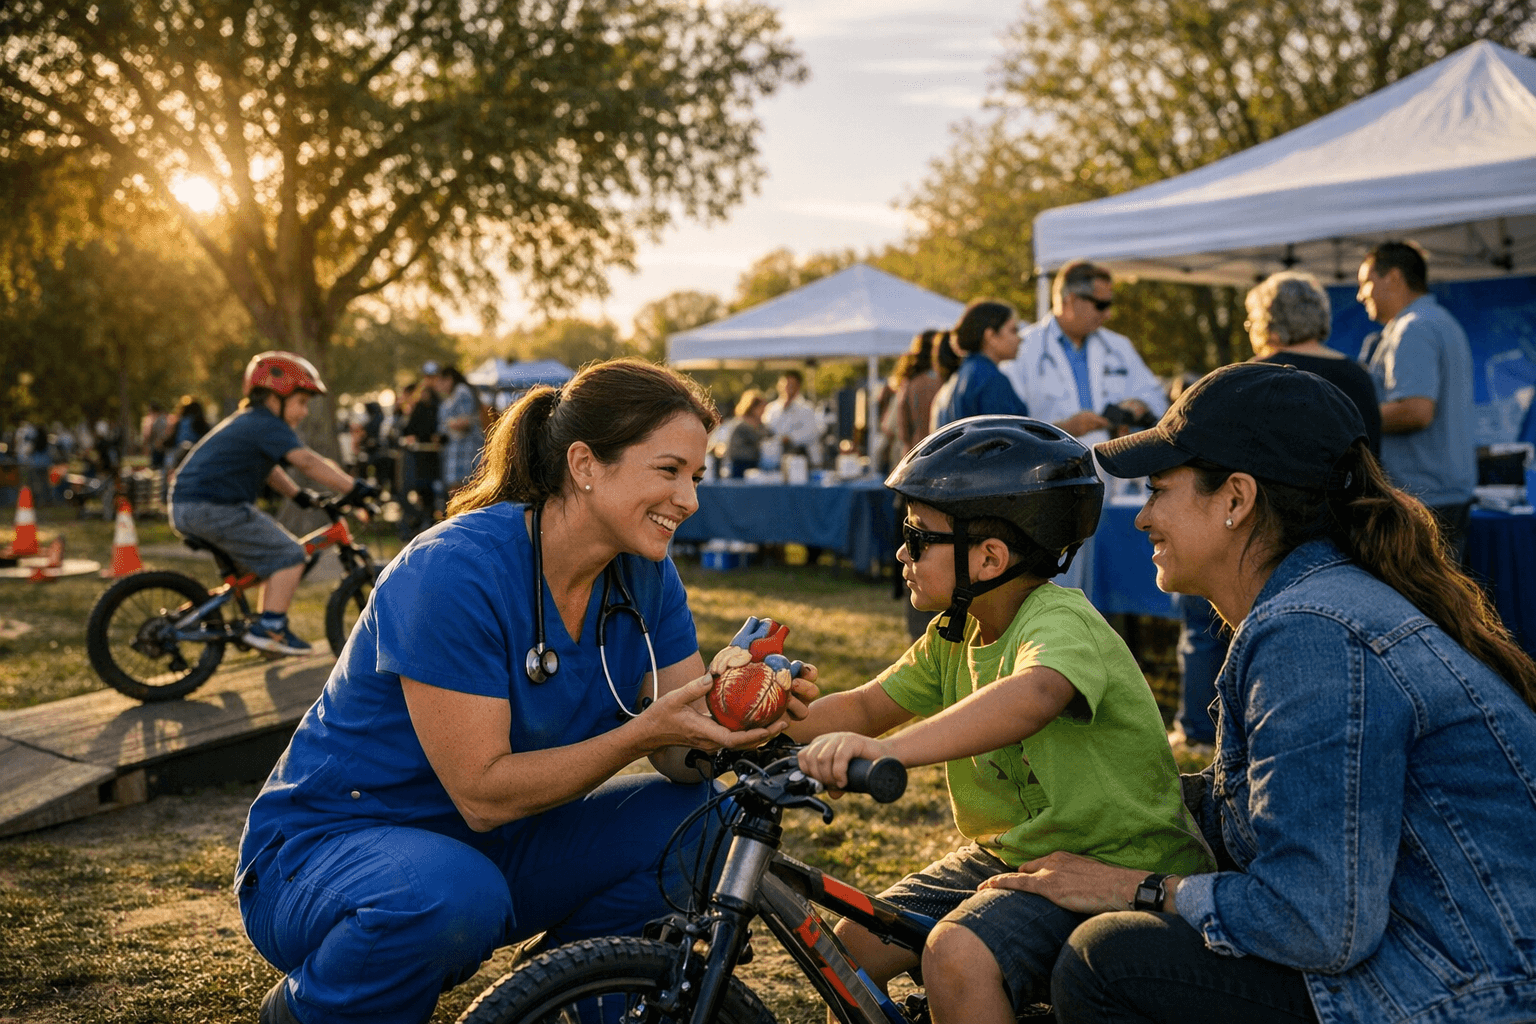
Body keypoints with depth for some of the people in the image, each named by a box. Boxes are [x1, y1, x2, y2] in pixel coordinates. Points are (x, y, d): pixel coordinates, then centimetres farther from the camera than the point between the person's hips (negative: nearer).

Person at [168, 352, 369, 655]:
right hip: (213, 508, -10)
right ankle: (270, 630, -9)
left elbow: (268, 469, 33)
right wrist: (354, 488, -23)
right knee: (289, 556, -7)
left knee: (274, 553, 21)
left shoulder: (246, 422, 22)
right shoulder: (267, 425, -10)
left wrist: (300, 496, 26)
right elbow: (308, 462, -21)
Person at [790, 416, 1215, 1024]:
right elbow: (866, 706, 8)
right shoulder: (954, 635, 5)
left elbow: (1031, 695, -46)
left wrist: (890, 750, -59)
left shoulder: (1062, 622, -24)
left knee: (956, 955, -29)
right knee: (857, 943, 1)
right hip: (1009, 856, 9)